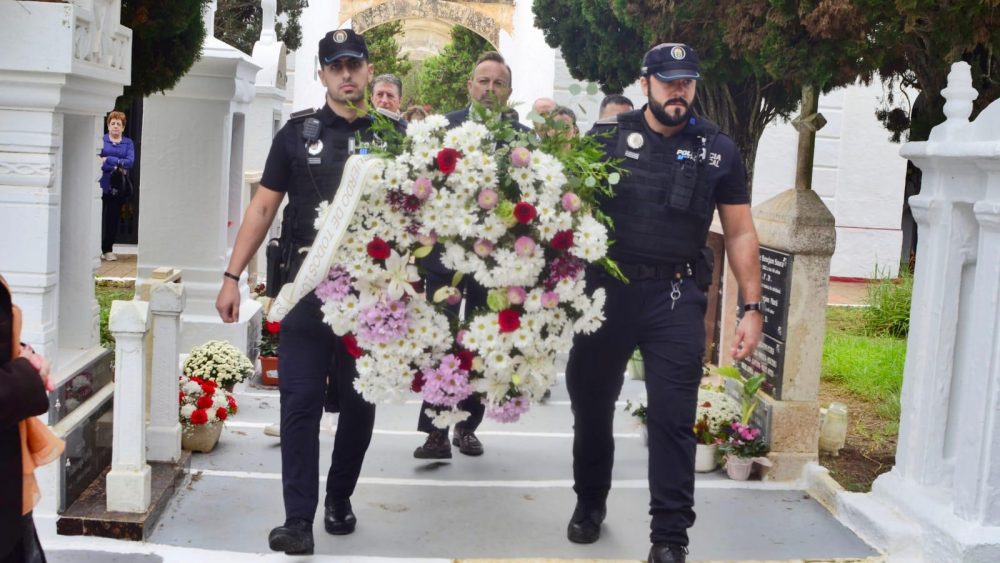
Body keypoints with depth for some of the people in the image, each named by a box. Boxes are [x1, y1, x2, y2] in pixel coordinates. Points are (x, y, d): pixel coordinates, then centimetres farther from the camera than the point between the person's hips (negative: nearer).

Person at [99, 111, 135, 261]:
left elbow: (130, 161, -5)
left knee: (114, 217, 3)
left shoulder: (128, 143, 10)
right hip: (102, 185, -2)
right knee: (100, 217, -5)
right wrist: (118, 166, -13)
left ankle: (108, 249, 11)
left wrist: (108, 160, -11)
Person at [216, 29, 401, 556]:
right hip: (308, 283, 0)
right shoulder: (298, 132, 5)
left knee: (359, 402, 10)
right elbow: (263, 207, 6)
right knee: (300, 402, -3)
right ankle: (298, 519, 2)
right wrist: (232, 276, -1)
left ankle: (340, 497, 28)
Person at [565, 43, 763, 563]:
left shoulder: (718, 150, 6)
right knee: (591, 401, 13)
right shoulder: (608, 136, 4)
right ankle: (590, 501, 36)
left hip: (676, 297, -1)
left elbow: (740, 233, 8)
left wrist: (752, 308, 1)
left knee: (673, 418, -2)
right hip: (604, 288, 1)